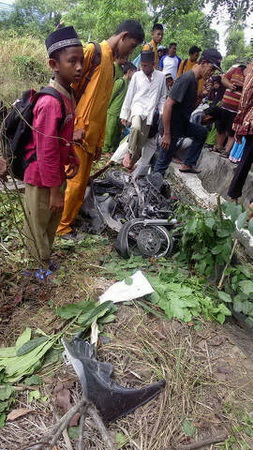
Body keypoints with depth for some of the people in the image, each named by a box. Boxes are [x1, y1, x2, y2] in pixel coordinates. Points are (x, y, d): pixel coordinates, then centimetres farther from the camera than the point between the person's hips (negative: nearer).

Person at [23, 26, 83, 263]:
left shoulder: (67, 94, 4)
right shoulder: (51, 102, -26)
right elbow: (46, 152, -26)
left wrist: (72, 159, 5)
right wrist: (54, 191, -21)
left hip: (56, 173, 9)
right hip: (42, 179, -9)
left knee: (52, 222, 25)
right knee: (38, 229, 10)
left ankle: (46, 259, 46)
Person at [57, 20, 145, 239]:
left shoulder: (111, 63, 21)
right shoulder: (93, 50, -6)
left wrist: (100, 142, 19)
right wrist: (71, 128, -17)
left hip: (91, 135, 8)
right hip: (77, 131, -8)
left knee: (82, 182, 12)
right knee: (75, 182, -2)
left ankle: (70, 220, 25)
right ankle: (61, 225, 14)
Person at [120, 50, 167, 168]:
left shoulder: (161, 77, 5)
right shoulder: (136, 76, 3)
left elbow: (162, 98, 11)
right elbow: (129, 96, 5)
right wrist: (124, 115, 5)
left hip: (150, 112, 2)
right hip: (137, 108, -2)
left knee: (141, 141, 0)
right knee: (136, 127, -33)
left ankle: (132, 161, 15)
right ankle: (131, 152, -14)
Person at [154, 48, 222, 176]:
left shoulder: (195, 79, 9)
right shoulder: (186, 79, -20)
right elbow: (168, 105, -26)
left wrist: (201, 96, 5)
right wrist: (166, 134, -26)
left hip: (182, 123, 10)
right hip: (172, 126, -10)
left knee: (202, 132, 25)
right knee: (165, 159, -3)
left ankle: (187, 164, 24)